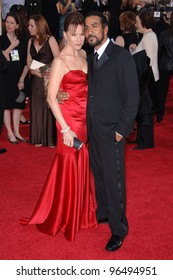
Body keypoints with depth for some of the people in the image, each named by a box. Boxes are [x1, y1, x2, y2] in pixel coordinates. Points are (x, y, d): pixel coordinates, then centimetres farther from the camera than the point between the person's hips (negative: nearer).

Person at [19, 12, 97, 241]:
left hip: (87, 119, 7)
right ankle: (65, 217, 24)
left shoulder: (83, 55, 8)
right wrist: (65, 129, -19)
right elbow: (51, 98, -16)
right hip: (70, 120, -7)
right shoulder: (60, 61, -15)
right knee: (70, 166, 5)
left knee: (84, 165, 16)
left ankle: (82, 210, 35)